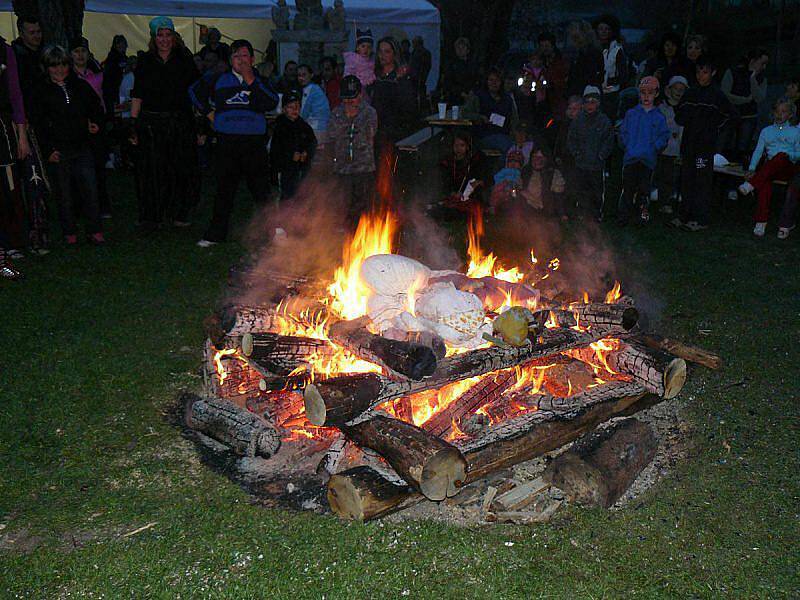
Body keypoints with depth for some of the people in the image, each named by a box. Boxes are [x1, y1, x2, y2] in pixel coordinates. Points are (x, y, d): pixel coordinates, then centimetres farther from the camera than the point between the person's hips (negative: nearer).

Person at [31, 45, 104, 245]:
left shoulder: (80, 85, 10)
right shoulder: (42, 90, 2)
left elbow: (97, 107, 24)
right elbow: (37, 123, 0)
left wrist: (96, 123, 4)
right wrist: (48, 150, -7)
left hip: (82, 148, 2)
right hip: (58, 151, -2)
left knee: (90, 190, -4)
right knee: (64, 195, 3)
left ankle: (94, 231, 5)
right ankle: (69, 233, 12)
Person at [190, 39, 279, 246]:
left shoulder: (260, 80, 9)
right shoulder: (219, 80, 12)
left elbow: (271, 103, -10)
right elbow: (195, 90, 26)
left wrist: (251, 81, -11)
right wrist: (208, 112, 18)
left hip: (254, 142, -1)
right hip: (227, 142, 1)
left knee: (261, 189, 0)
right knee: (224, 189, 6)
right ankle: (216, 233, 13)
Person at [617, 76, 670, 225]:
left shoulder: (659, 118, 8)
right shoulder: (631, 114, 11)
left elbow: (664, 137, 6)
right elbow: (623, 133, 11)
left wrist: (654, 148, -8)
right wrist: (627, 146, -2)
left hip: (648, 160, 0)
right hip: (630, 157, 0)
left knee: (644, 189, 3)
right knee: (627, 189, 0)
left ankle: (644, 212, 16)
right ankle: (622, 217, 4)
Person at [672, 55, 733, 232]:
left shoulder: (717, 95, -2)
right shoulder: (690, 93, 12)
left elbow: (728, 115, 0)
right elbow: (679, 118, 14)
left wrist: (712, 127, -3)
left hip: (706, 145, -5)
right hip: (688, 143, 5)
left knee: (702, 182, -5)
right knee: (686, 180, 9)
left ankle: (701, 219, -2)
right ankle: (685, 216, 17)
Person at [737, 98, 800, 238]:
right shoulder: (766, 131, 24)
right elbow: (758, 151, 12)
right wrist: (752, 168, -4)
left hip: (788, 168, -1)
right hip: (769, 168, 1)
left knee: (781, 156, -39)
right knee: (765, 183, -35)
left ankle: (751, 184, -49)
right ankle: (761, 223, -42)